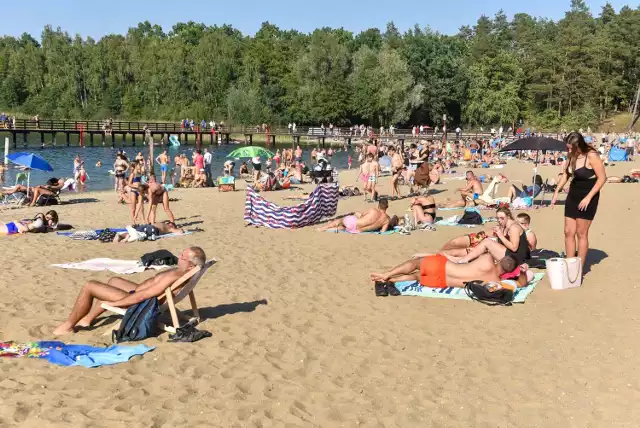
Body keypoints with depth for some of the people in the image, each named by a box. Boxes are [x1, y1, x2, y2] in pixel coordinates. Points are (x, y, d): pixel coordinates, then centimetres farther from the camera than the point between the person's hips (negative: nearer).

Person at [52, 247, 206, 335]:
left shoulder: (174, 277, -33)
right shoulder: (184, 273, -4)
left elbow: (142, 296, -30)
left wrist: (112, 303, -19)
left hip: (138, 303, -10)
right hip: (141, 293, 10)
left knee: (88, 286, -4)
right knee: (114, 280, 33)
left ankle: (68, 326, 13)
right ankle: (88, 318, 40)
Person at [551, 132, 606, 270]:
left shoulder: (591, 156, -17)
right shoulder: (571, 156, 3)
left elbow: (602, 178, -18)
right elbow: (566, 174, 16)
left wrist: (588, 197, -21)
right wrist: (557, 192, 5)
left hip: (587, 197, -7)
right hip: (572, 196, 7)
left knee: (581, 233, -1)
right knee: (568, 232, 6)